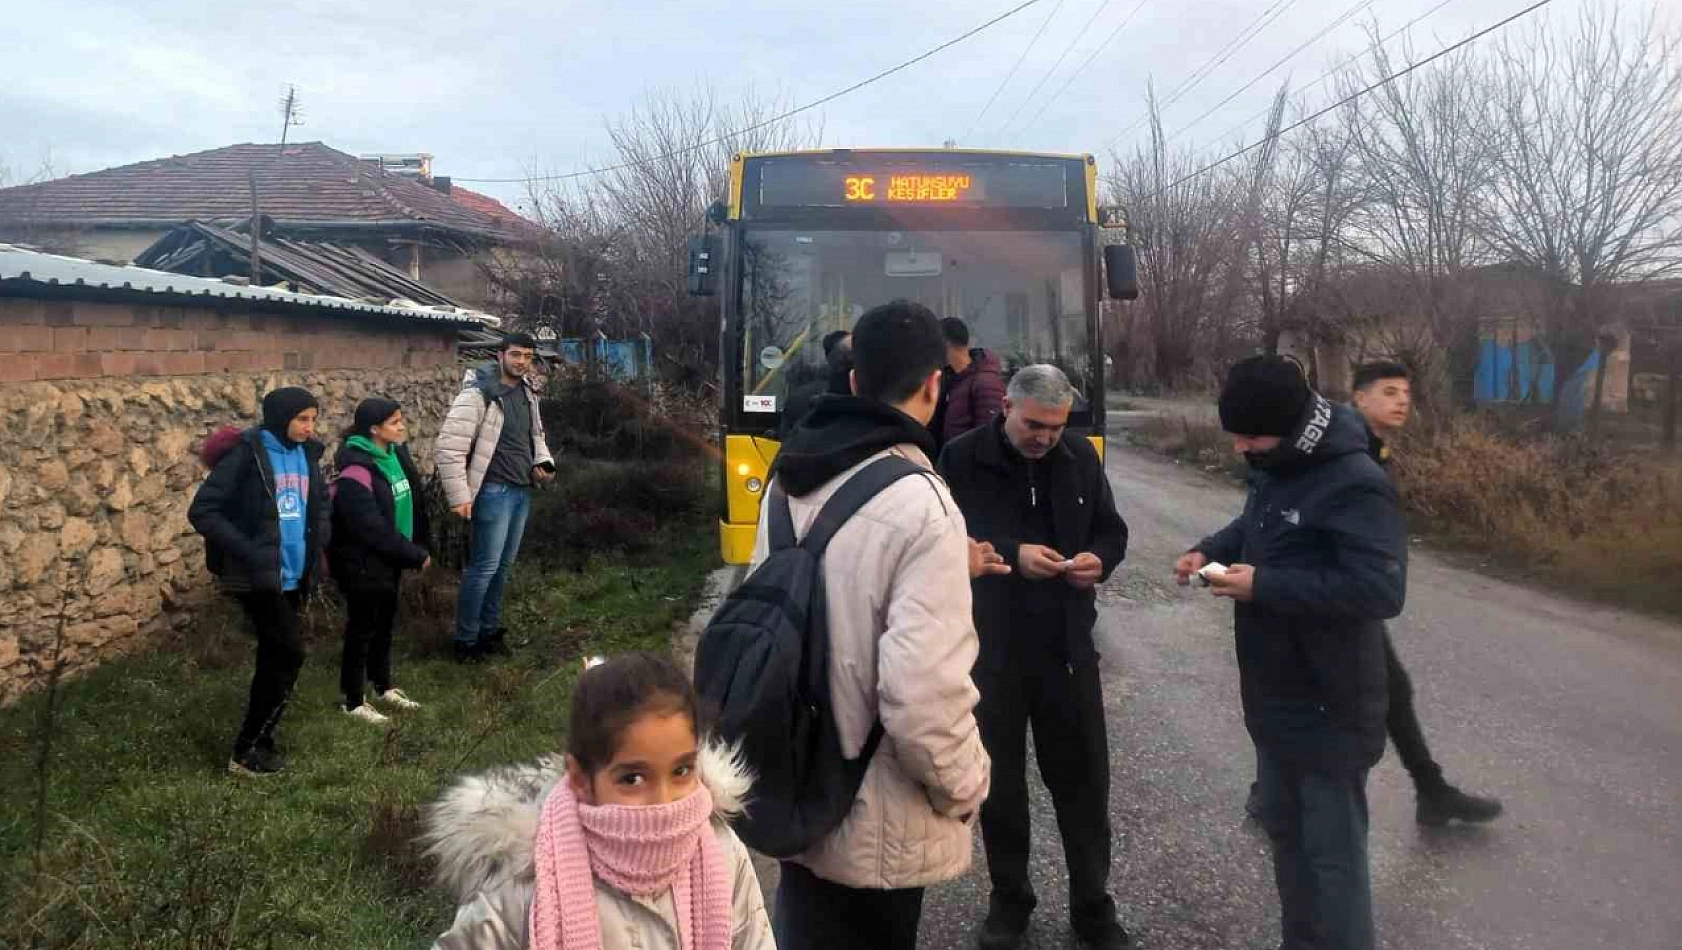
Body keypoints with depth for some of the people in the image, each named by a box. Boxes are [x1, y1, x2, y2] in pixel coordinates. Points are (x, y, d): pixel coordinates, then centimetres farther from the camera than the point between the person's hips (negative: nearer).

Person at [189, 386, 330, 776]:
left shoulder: (306, 453, 6)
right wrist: (247, 551, -22)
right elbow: (201, 511, -15)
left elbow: (321, 505, 21)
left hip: (293, 575, 7)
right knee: (288, 654, -8)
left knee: (275, 656, 13)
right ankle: (247, 750, 4)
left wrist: (318, 538, 2)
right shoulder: (247, 453, -14)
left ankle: (258, 739, 26)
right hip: (259, 576, -7)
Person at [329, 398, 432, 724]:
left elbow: (411, 502, 9)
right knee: (362, 628, 6)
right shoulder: (357, 472, -25)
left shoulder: (395, 454, 2)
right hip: (364, 564, -8)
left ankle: (383, 687, 36)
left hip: (389, 559, 8)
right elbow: (374, 528, -26)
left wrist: (418, 546, 2)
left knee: (385, 623, 20)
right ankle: (353, 701, 21)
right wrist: (415, 555, -19)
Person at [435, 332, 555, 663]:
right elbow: (448, 447, -17)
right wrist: (459, 496, -19)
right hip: (495, 492, -8)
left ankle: (489, 630, 28)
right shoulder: (478, 394, -14)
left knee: (503, 566, 15)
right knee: (484, 567, -3)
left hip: (523, 491, 8)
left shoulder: (527, 394, 11)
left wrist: (544, 461, 5)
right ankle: (466, 640, 10)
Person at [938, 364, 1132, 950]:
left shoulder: (1081, 456, 3)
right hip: (989, 648, -2)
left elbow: (1112, 530, 11)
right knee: (999, 780, 12)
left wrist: (1100, 560, -11)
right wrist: (1012, 555, -24)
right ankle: (1009, 900, 32)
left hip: (1067, 645, 2)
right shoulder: (961, 458, -8)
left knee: (1083, 780, 10)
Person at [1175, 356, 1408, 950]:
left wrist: (1263, 586, -27)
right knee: (1284, 830, 23)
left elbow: (1381, 590, -29)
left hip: (1329, 708, -9)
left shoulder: (1355, 484, -23)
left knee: (1333, 852, 6)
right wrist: (1211, 550, 1)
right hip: (1274, 697, 9)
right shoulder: (1274, 467, 5)